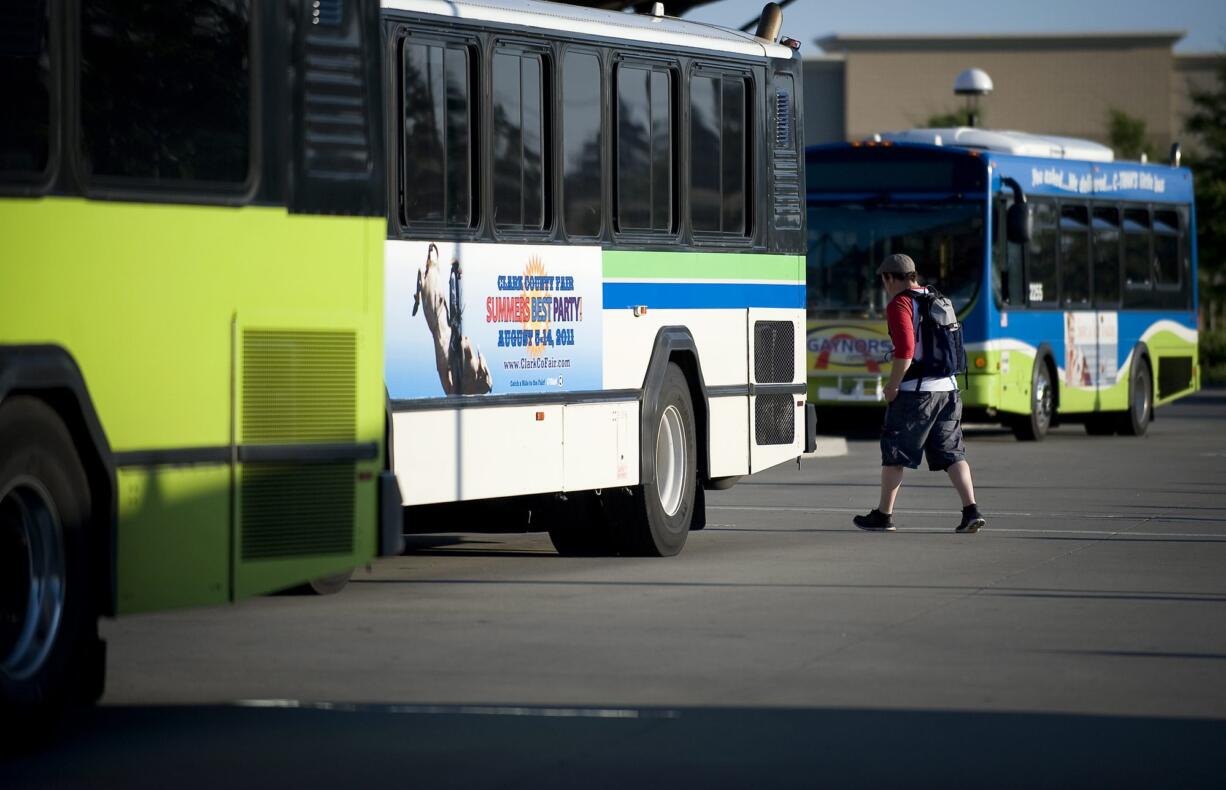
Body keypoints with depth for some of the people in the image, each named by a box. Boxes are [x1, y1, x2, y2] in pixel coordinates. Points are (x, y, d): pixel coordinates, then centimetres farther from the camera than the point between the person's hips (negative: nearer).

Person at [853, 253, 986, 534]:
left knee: (895, 453, 4)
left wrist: (891, 386, -11)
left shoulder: (899, 304, -9)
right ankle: (971, 510, -6)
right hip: (948, 387, 7)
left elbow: (905, 350, -20)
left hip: (916, 390, -7)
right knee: (951, 452, 7)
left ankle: (883, 515, 10)